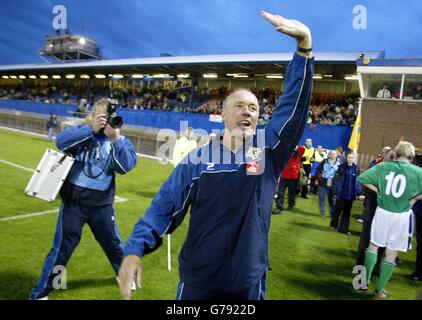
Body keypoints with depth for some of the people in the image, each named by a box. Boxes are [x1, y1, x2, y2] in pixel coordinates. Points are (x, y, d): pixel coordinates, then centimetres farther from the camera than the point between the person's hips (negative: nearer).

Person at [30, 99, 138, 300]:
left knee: (113, 243, 20)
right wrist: (91, 129, -26)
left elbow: (127, 166, -17)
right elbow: (61, 142, -22)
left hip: (102, 205, 2)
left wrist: (116, 138, -25)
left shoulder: (120, 141, -1)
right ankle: (40, 293, 23)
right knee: (62, 248, 5)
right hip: (74, 202, -2)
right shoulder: (82, 132, -3)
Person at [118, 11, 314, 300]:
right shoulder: (199, 157, -6)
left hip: (249, 281, 1)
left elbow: (294, 103, -15)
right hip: (198, 278, 0)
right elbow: (164, 205, -6)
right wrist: (135, 250, -17)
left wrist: (304, 46, -25)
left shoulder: (269, 149, -4)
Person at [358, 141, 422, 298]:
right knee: (391, 255, 9)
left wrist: (378, 190, 5)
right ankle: (379, 290, 17)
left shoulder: (383, 166, -1)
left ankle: (365, 281, 23)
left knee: (373, 246, 20)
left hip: (382, 211, 2)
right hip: (401, 216, -1)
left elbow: (362, 178, 0)